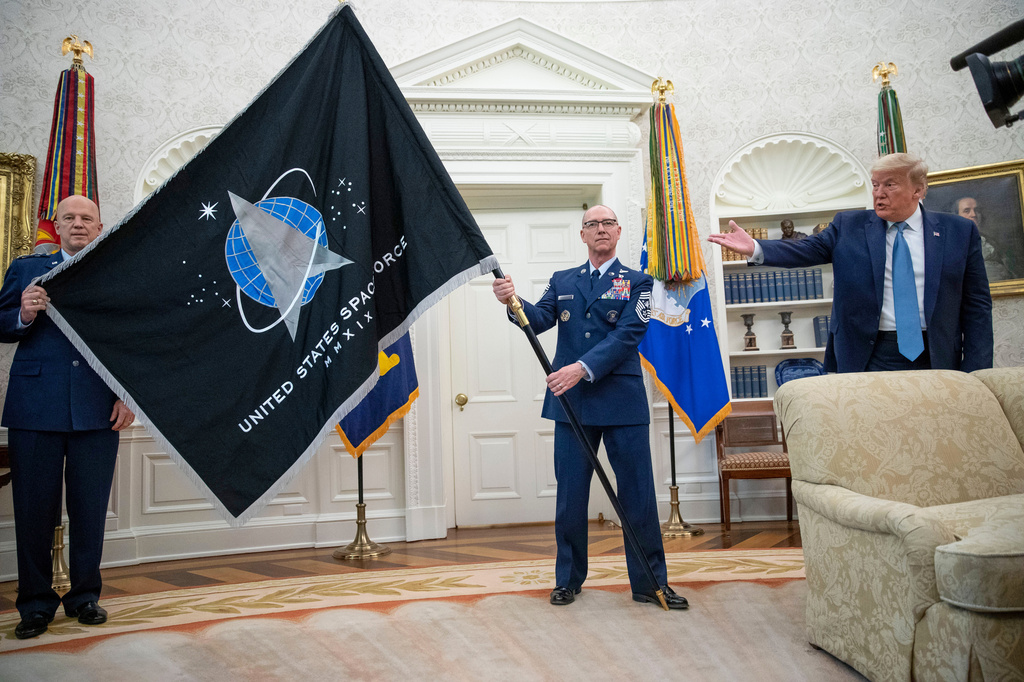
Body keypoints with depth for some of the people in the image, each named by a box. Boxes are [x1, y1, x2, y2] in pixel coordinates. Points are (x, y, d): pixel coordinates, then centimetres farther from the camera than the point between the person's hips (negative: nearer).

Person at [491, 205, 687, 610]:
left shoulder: (637, 283, 5)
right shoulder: (562, 281, 15)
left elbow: (627, 335, -9)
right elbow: (540, 320, 0)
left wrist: (583, 368, -22)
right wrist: (514, 301, -21)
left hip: (622, 401, -2)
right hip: (572, 402, 2)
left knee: (638, 494, 4)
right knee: (570, 495, 8)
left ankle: (650, 582, 19)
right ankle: (568, 578, 24)